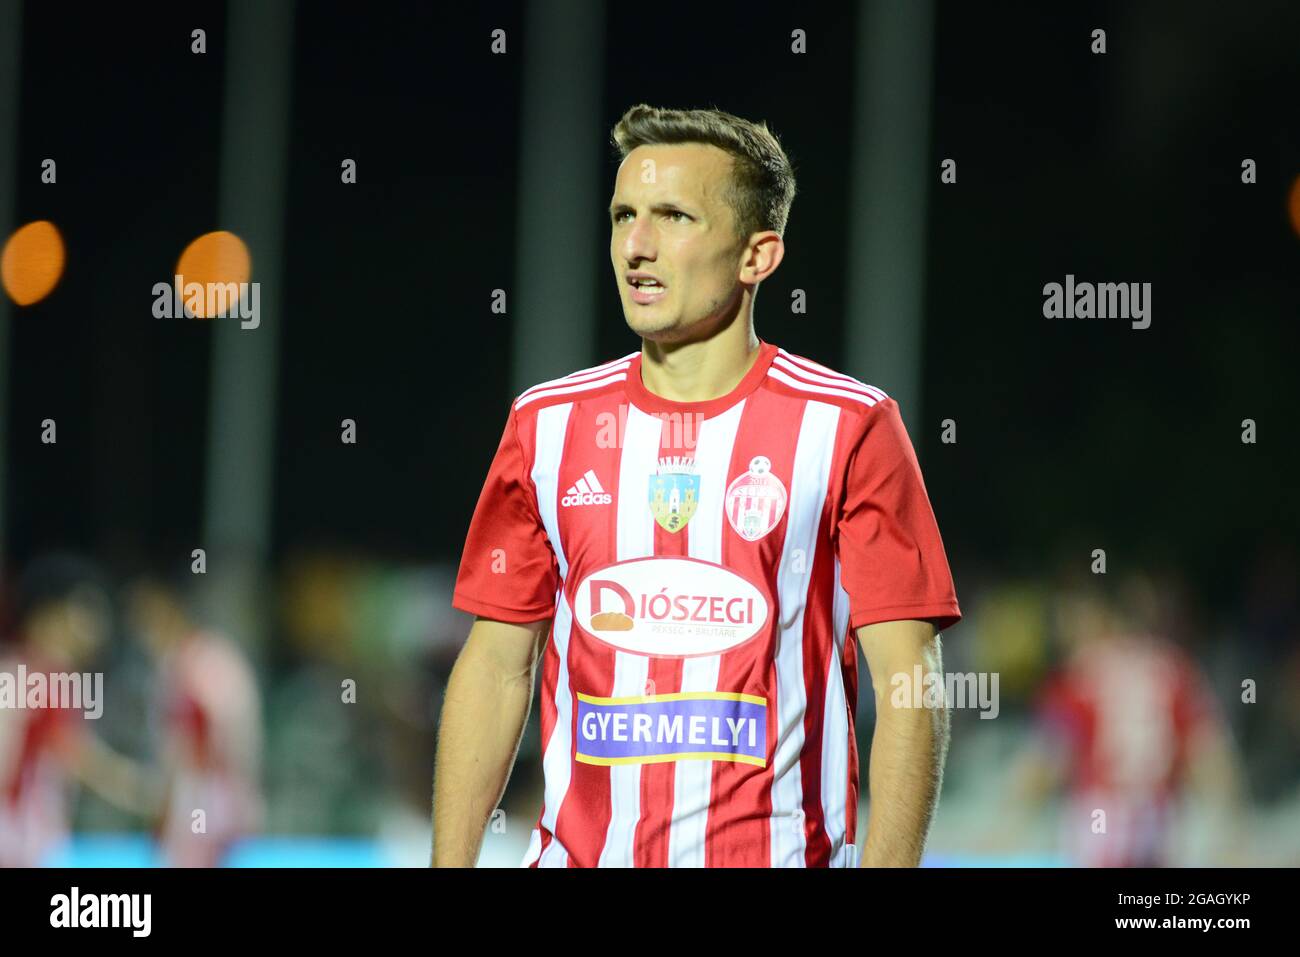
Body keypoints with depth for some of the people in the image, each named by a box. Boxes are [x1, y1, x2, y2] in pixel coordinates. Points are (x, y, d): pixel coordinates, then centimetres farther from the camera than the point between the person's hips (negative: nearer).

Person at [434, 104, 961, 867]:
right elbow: (496, 668, 10)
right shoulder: (549, 425, 8)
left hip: (774, 854, -3)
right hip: (575, 851, 3)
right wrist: (451, 863, 2)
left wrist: (888, 866, -15)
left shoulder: (849, 427, -3)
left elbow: (907, 683, -6)